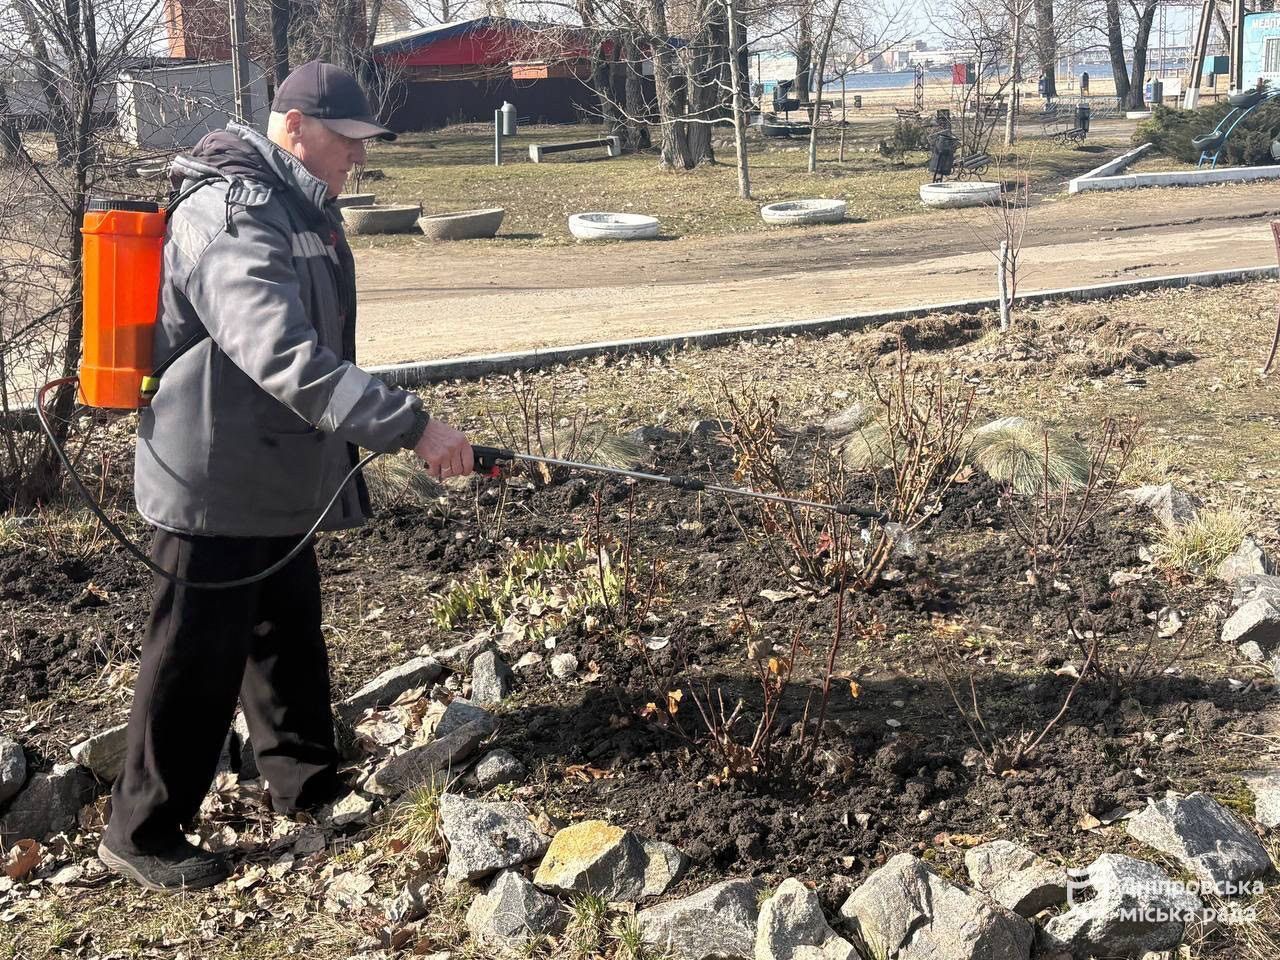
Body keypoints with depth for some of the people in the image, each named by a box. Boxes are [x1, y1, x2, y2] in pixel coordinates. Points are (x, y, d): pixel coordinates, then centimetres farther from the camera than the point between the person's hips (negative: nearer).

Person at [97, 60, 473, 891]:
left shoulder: (295, 206, 10)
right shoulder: (232, 216, -23)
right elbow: (287, 358, -36)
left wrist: (380, 427, 24)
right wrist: (410, 425, -39)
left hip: (275, 477, 10)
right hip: (218, 482, -10)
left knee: (291, 636, 21)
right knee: (198, 661, 0)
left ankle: (310, 784, 37)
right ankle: (143, 835, 15)